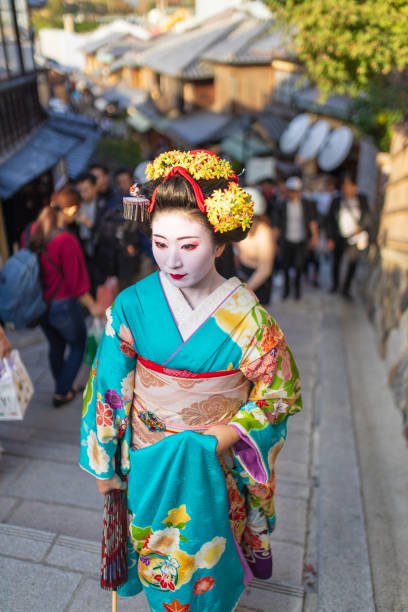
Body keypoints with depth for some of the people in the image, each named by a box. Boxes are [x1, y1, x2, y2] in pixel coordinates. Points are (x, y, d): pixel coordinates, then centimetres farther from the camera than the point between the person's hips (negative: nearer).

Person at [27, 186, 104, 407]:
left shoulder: (32, 231, -6)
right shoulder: (67, 241, -27)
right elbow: (76, 282, -21)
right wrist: (92, 306, -7)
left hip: (39, 303, 7)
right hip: (62, 305, -7)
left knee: (56, 345, 26)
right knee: (78, 344, 18)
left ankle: (62, 388, 45)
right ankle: (62, 393, 26)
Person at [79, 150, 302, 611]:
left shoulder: (246, 316, -20)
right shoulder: (132, 306, -17)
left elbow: (278, 389, -9)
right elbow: (110, 388, -7)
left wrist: (222, 438, -17)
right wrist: (102, 464, 1)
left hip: (216, 464, -1)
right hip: (149, 464, 1)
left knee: (209, 554, 24)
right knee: (160, 558, 25)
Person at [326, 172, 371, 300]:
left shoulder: (362, 199, -1)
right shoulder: (337, 201, -3)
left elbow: (367, 216, 6)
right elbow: (330, 220, 0)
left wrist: (362, 227, -12)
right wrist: (330, 238, -3)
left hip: (356, 238, 0)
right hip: (339, 237, 0)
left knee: (353, 264, -2)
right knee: (336, 262, 12)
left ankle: (346, 290, 12)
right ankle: (335, 285, 34)